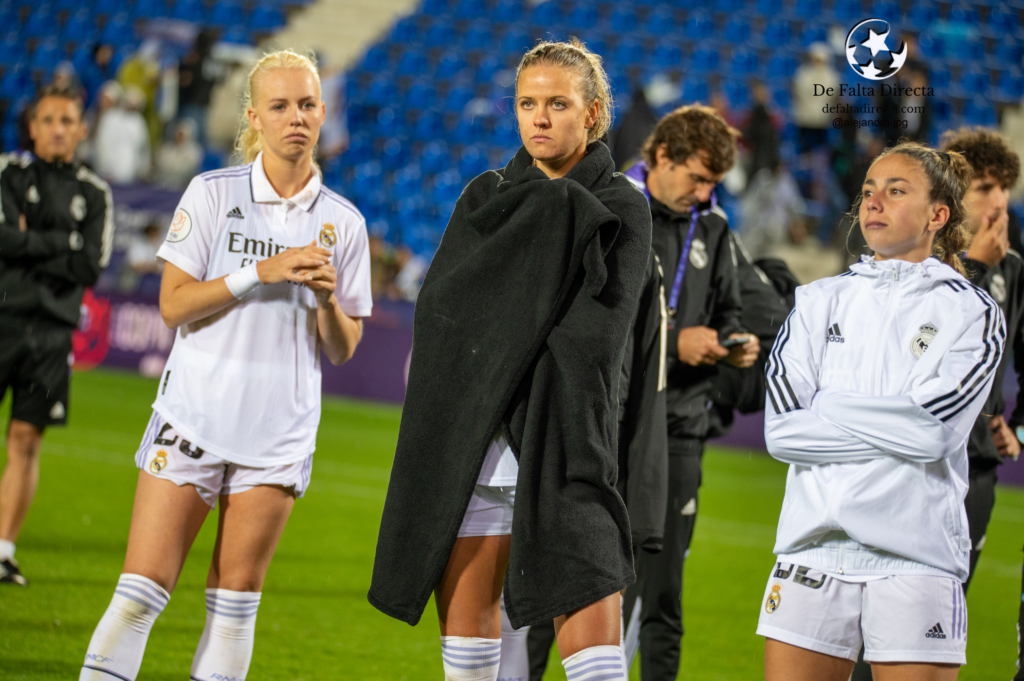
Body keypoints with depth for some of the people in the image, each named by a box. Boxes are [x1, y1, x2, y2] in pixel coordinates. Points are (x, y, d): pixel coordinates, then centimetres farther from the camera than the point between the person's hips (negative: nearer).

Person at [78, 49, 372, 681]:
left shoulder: (343, 221, 5)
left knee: (237, 597, 3)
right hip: (196, 413, -2)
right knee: (143, 588, -7)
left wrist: (327, 298, -13)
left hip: (280, 432, 2)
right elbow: (174, 304, -6)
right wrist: (264, 271, -16)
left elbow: (342, 350, 8)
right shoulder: (212, 193, -1)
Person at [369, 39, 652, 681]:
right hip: (472, 444, 4)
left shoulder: (622, 210, 2)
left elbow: (592, 337, -10)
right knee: (466, 617, 8)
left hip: (562, 449, -4)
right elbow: (442, 304, -5)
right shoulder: (487, 198, 13)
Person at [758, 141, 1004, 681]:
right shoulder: (821, 301, 14)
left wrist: (824, 412, -3)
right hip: (814, 544, 3)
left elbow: (933, 432, -11)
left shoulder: (971, 310, 4)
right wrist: (893, 425, -5)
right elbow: (782, 430, 1)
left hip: (915, 554, -3)